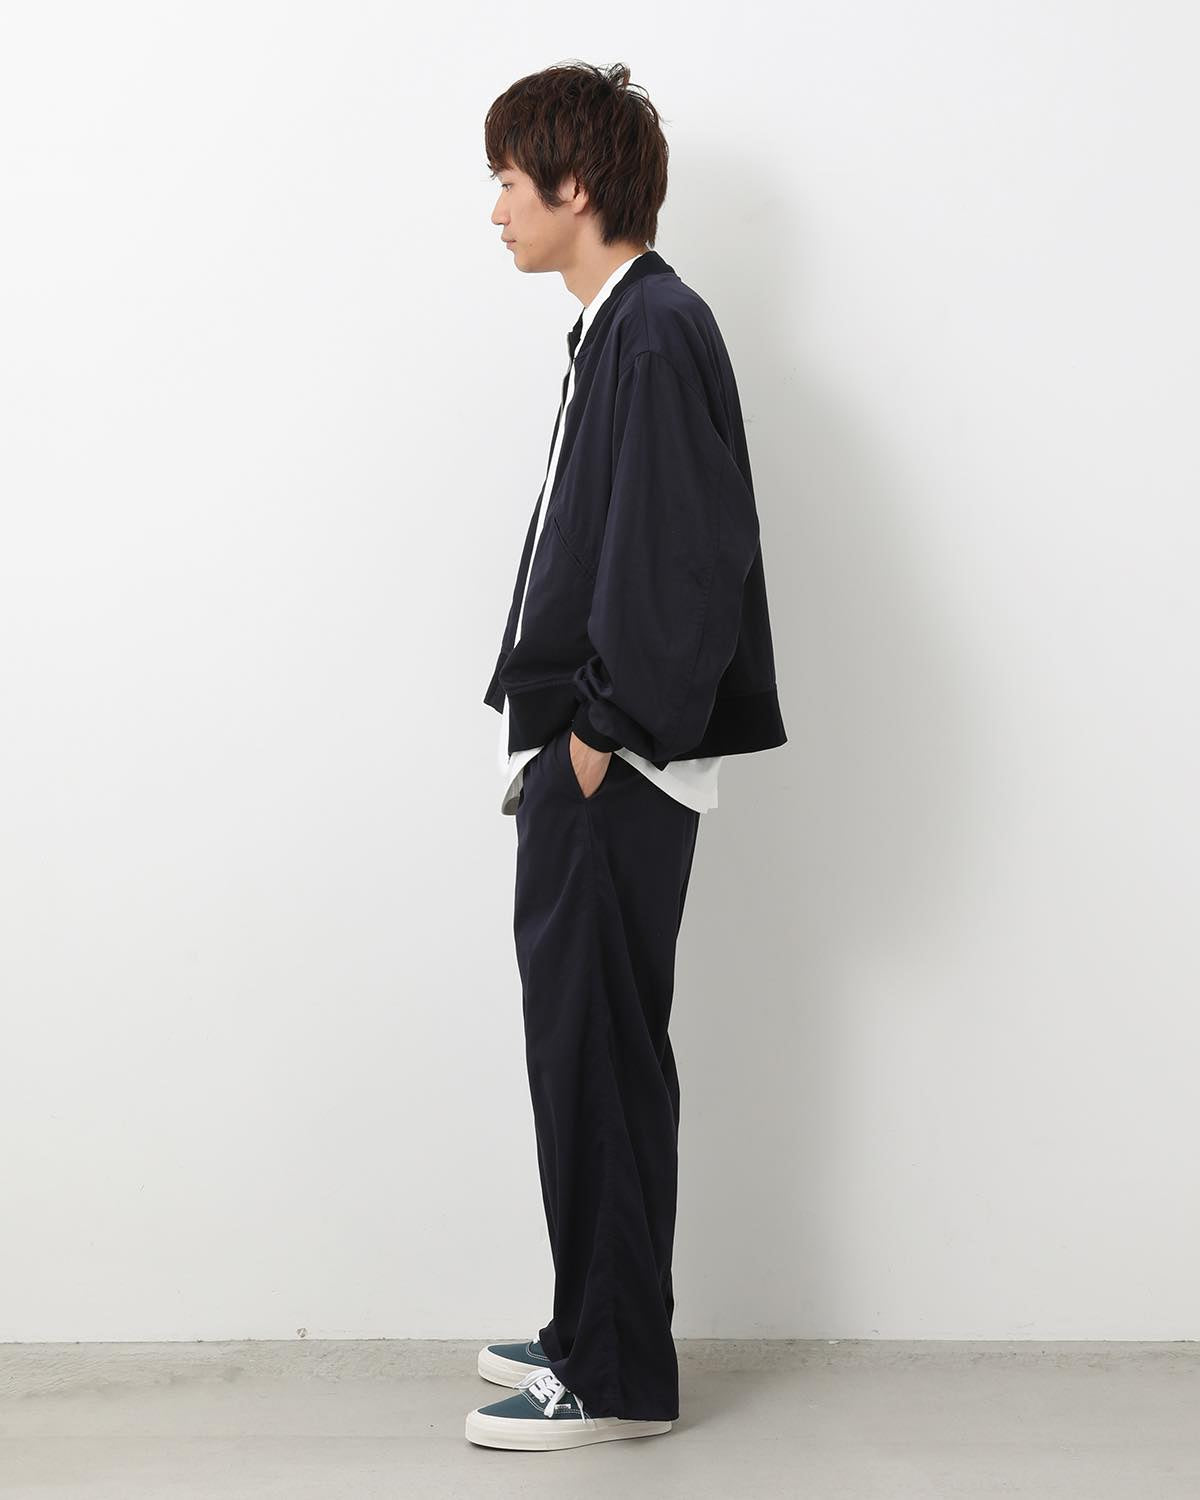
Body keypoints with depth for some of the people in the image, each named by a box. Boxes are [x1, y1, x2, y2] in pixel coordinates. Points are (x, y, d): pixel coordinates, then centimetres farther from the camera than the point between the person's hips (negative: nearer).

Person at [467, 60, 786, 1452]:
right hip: (579, 753, 10)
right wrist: (551, 733, 16)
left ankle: (617, 1376, 7)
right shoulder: (612, 329, 16)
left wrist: (605, 732, -18)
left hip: (615, 767, -10)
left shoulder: (659, 331, -14)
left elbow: (685, 559, -21)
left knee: (599, 1051, -3)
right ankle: (595, 1328, 27)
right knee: (582, 1039, 15)